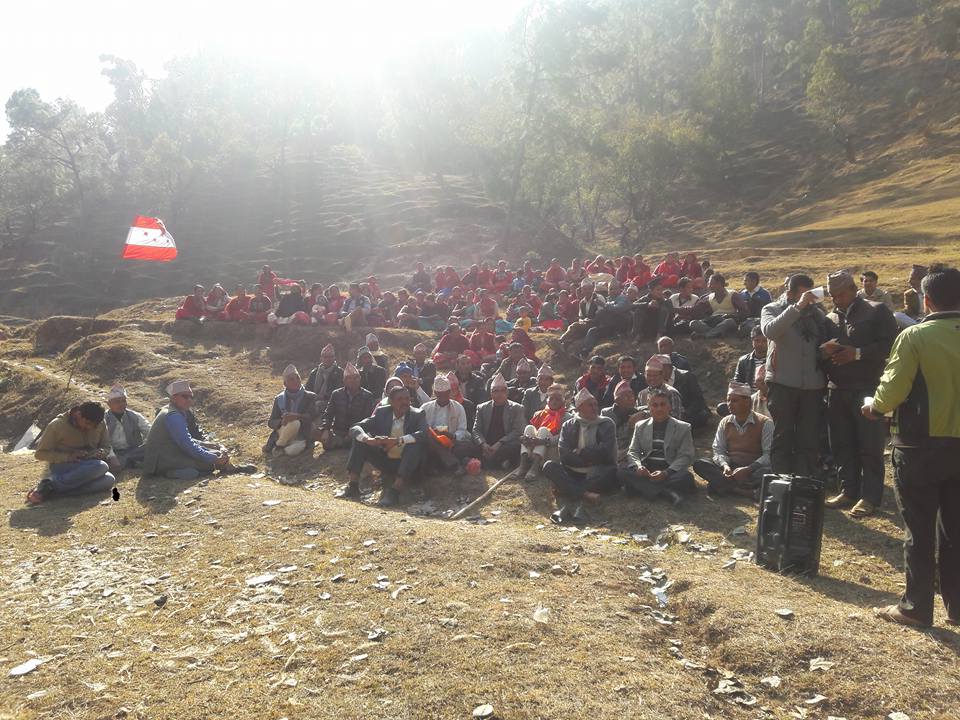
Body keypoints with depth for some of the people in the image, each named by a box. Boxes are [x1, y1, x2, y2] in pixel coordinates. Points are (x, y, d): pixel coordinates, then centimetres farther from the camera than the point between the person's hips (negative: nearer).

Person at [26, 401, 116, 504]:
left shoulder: (100, 425, 1)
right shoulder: (57, 425, -9)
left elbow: (106, 448, 12)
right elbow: (40, 453, -5)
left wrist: (99, 453, -14)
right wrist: (68, 457, -22)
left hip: (87, 469, 5)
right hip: (61, 467, -5)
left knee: (109, 480, -32)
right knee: (101, 466, -35)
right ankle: (50, 484, -30)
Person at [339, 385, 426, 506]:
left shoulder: (417, 415, -7)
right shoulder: (381, 412, 0)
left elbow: (423, 434, -28)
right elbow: (355, 428, -8)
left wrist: (398, 441, -41)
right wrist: (368, 439, -31)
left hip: (406, 463, -3)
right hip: (384, 461, 3)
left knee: (415, 445, -32)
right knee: (359, 439, -11)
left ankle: (394, 492, -38)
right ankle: (352, 486, -15)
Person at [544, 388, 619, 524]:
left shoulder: (606, 424, 7)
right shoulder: (568, 426, 11)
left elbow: (604, 452, -7)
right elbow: (564, 455, -4)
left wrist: (580, 453, -1)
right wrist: (591, 459, -11)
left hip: (597, 476, -1)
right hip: (573, 474, 1)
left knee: (614, 473, -32)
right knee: (549, 466, -22)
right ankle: (584, 494, -39)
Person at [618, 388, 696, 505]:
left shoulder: (683, 428, 6)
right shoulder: (640, 426, 16)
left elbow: (685, 456, -2)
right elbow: (633, 452, 11)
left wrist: (666, 473, -20)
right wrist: (638, 466, -14)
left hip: (670, 470, -2)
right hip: (646, 471, 2)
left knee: (686, 477, -34)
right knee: (622, 471, -27)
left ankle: (641, 487, -30)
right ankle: (666, 492, -33)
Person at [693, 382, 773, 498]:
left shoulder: (764, 423, -4)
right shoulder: (724, 423, 9)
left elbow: (769, 454, -10)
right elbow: (718, 450, 5)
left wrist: (747, 470, -23)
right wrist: (725, 465, -18)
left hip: (753, 469, -4)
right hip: (730, 468, 4)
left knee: (767, 473, -38)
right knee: (700, 464, -22)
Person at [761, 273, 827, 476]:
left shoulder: (817, 314, 13)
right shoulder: (772, 310, 2)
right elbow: (770, 331, -21)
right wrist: (798, 307, -26)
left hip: (813, 385, 4)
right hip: (782, 384, -4)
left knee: (809, 440, 6)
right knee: (782, 439, 3)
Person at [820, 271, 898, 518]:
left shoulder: (877, 311, 1)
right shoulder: (829, 319, 14)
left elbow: (890, 345, -8)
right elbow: (818, 348, 16)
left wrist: (857, 353, -17)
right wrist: (824, 350, -7)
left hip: (867, 389, -5)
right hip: (838, 391, 5)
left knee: (870, 446, -2)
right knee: (842, 445, 8)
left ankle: (870, 497, 5)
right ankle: (848, 491, 18)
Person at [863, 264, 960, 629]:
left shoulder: (914, 336, -14)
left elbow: (892, 391, -13)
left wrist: (873, 407, 6)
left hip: (921, 445, -5)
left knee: (919, 530, 4)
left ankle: (916, 606, 12)